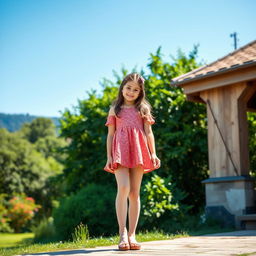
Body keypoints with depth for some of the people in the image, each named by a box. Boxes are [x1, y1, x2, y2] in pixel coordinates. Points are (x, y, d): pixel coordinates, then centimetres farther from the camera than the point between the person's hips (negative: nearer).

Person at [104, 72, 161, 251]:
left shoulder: (144, 109, 16)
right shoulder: (115, 109, 16)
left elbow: (149, 132, 10)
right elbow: (110, 134, 11)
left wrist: (153, 154, -1)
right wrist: (109, 157, 2)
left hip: (138, 150, 1)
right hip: (120, 150, -1)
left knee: (134, 193, 1)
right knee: (123, 188, -19)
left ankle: (132, 235, 4)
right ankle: (122, 233, -16)